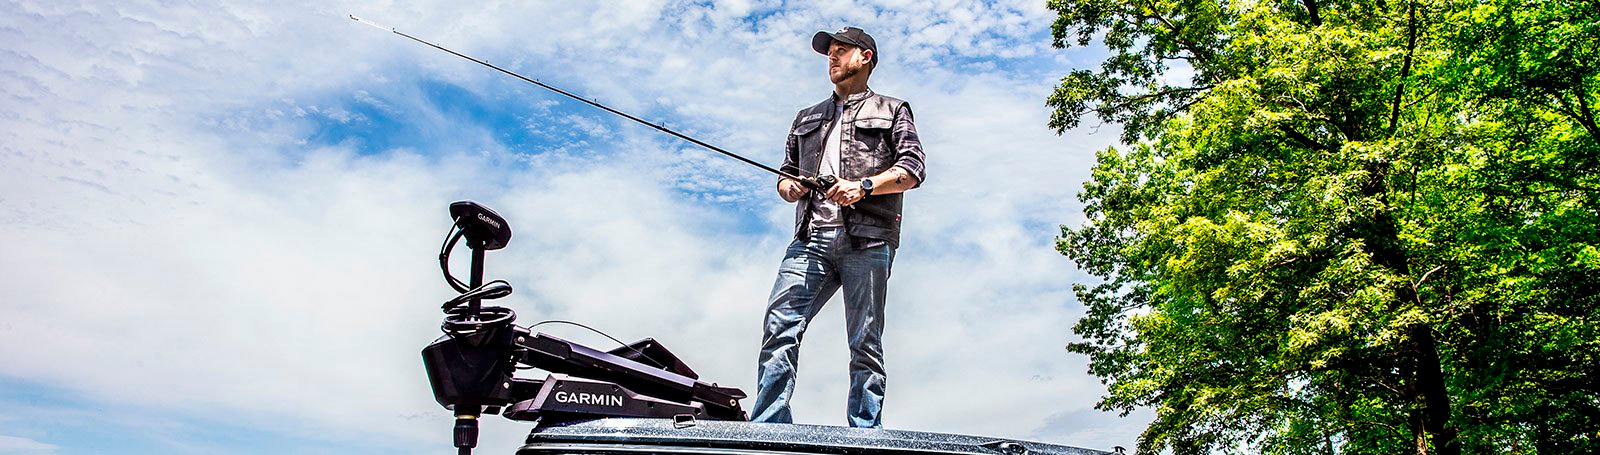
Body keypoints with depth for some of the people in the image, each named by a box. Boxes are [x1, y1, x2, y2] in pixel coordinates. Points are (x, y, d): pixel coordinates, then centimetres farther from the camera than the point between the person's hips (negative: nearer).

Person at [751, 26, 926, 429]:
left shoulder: (892, 110, 19)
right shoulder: (807, 119, 32)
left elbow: (913, 169, 5)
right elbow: (786, 174, 30)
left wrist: (863, 186, -11)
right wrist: (789, 188, 5)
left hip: (867, 239, -3)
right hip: (811, 237, 4)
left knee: (865, 343, -6)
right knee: (779, 326, -15)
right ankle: (767, 430, -18)